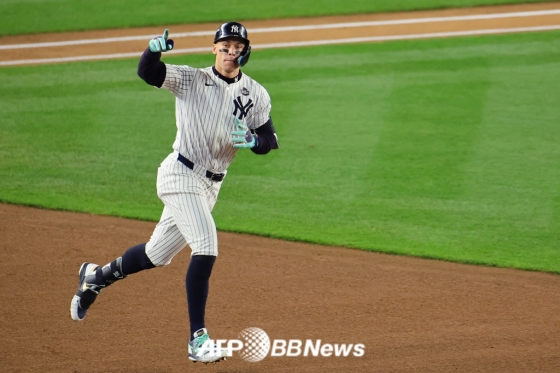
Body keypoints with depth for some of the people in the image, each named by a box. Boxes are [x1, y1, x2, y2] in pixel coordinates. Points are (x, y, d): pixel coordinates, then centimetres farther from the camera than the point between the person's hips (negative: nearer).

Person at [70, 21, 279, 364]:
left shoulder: (257, 95, 5)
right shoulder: (191, 80, -6)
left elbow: (270, 140, 3)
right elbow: (147, 72, -17)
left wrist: (253, 140, -21)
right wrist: (154, 49, -39)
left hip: (210, 185, 6)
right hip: (181, 175, -5)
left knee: (156, 255, 15)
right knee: (206, 246, -22)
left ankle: (97, 276, 42)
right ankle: (198, 340, -20)